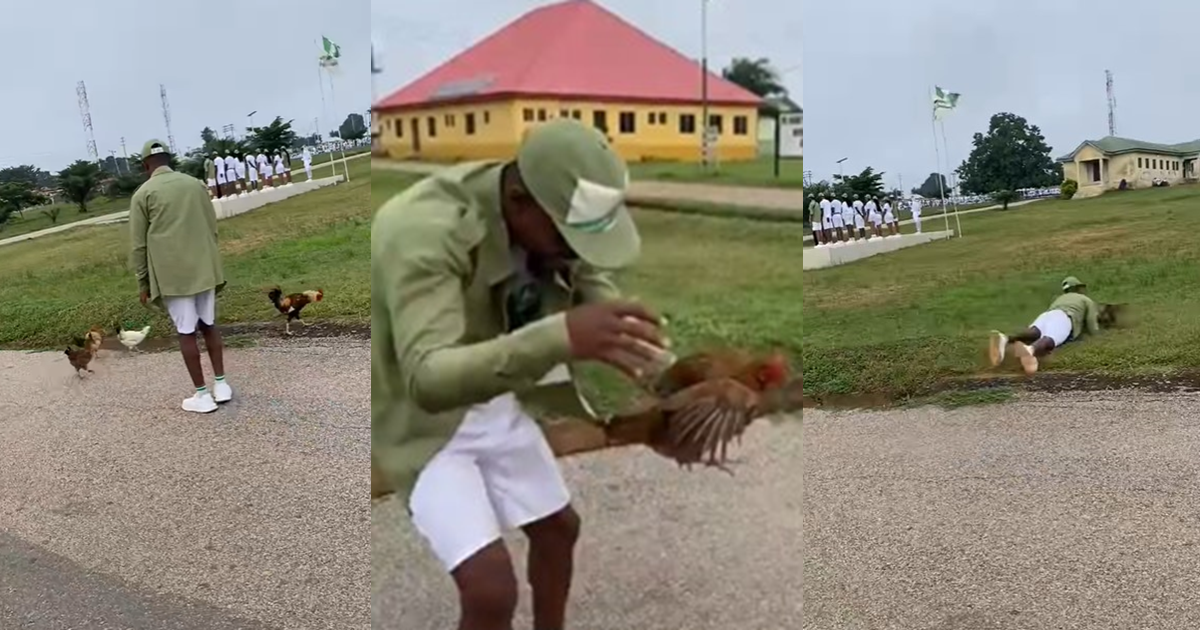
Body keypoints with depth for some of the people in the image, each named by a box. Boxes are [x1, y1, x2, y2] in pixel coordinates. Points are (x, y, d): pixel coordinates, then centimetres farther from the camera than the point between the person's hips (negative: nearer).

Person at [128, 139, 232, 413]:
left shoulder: (143, 194, -4)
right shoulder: (196, 184, 7)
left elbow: (138, 245, -3)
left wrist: (142, 283, 5)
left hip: (172, 274, -4)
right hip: (204, 269, 4)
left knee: (186, 332, 2)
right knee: (209, 325, 14)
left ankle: (202, 395, 6)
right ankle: (221, 384, 17)